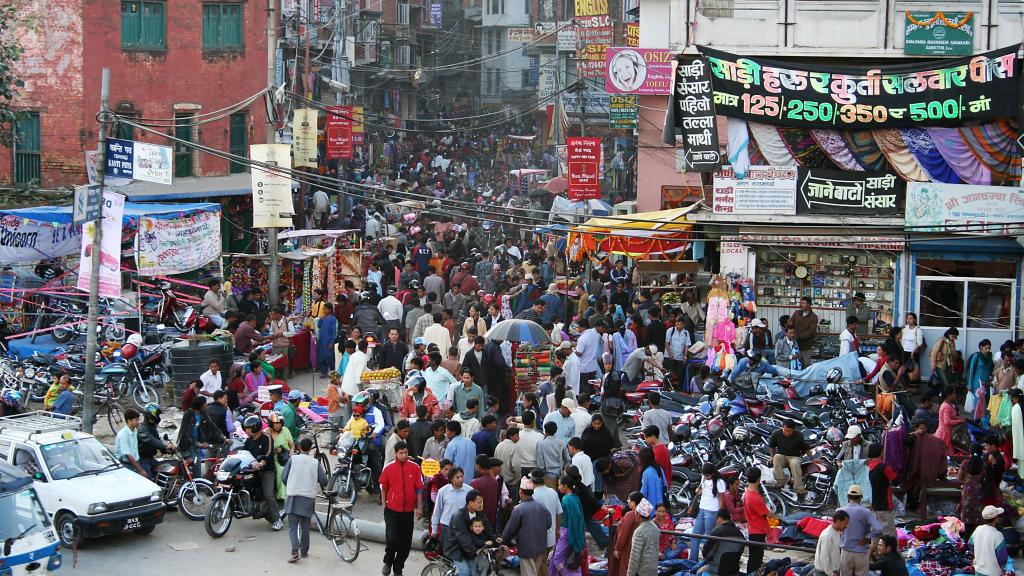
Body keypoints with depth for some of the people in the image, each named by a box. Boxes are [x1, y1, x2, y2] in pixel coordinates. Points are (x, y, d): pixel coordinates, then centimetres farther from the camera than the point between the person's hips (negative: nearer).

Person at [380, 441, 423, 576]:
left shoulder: (415, 468, -3)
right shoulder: (388, 468, -3)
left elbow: (419, 489, 2)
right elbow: (383, 488, 7)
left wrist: (419, 507, 0)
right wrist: (384, 505, 6)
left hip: (408, 511, 1)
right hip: (392, 510, -1)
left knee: (406, 542, 6)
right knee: (392, 539, -11)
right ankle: (388, 562, 18)